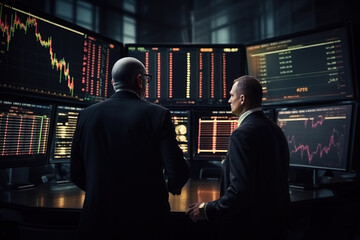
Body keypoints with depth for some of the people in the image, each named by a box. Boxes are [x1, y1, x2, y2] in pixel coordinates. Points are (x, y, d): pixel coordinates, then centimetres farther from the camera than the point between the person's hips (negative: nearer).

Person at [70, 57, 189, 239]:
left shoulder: (87, 115, -3)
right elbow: (177, 173, -15)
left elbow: (76, 174, 1)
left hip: (98, 220, 2)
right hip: (144, 223, -1)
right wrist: (171, 185, 8)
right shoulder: (157, 114, -12)